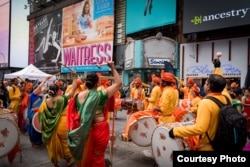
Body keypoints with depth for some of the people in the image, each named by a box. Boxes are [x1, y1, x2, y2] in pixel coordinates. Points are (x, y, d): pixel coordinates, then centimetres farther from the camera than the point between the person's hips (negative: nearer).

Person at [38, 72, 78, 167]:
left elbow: (40, 113, 1)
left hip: (50, 126, 3)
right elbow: (73, 89, -11)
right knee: (64, 141, 15)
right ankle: (69, 158, 28)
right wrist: (74, 77, -5)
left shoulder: (45, 102, -5)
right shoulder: (62, 99, -15)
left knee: (53, 143, 17)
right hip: (61, 124, -3)